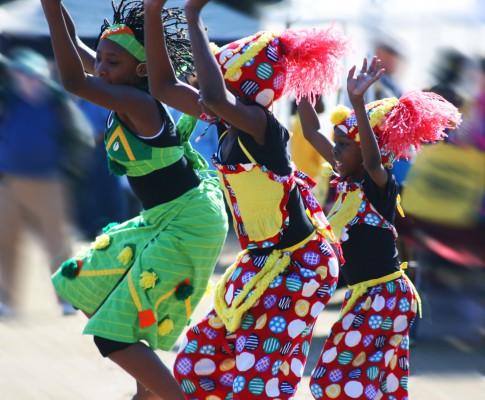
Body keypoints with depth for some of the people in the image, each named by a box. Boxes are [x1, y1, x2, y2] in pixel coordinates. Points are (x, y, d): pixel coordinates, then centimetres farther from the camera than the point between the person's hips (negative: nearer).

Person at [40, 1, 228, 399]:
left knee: (114, 337, -11)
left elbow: (73, 79, -35)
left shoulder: (137, 102, -24)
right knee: (84, 289, 20)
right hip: (162, 221, 10)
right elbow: (73, 46, 11)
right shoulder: (126, 92, 2)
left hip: (189, 225, -10)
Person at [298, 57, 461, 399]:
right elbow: (312, 132, 14)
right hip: (365, 296, 9)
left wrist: (358, 103, -50)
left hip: (385, 297, -9)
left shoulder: (380, 185, -15)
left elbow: (373, 159, -38)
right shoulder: (346, 181, 7)